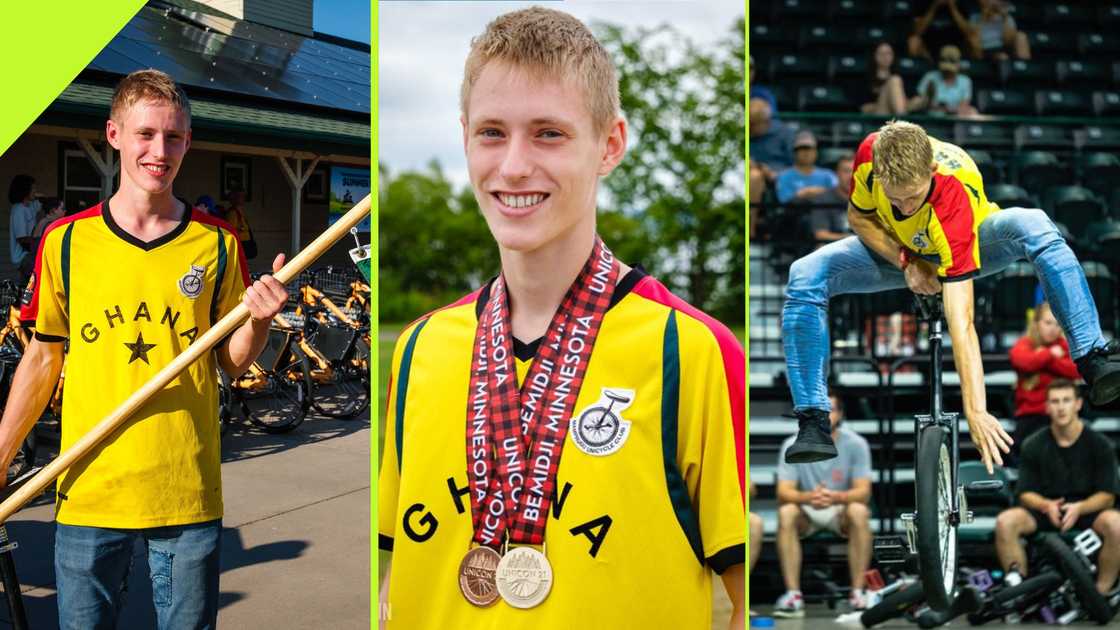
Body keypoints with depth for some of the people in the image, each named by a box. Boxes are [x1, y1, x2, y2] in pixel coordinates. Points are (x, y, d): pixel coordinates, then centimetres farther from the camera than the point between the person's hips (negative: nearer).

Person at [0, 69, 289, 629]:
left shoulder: (217, 244, 2)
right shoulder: (65, 241, 1)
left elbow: (231, 364, 7)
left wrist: (258, 322, -14)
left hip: (188, 494, 0)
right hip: (88, 493, 0)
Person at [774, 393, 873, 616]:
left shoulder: (856, 444, -13)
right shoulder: (792, 445, -13)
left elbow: (863, 491, -18)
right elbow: (784, 492, -18)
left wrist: (836, 497, -40)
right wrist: (808, 497, -41)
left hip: (840, 511, 0)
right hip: (807, 513, 0)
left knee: (859, 511, -32)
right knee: (786, 512, -31)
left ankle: (858, 593, -25)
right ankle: (793, 595, -29)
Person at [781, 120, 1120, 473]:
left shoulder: (954, 198, -42)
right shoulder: (871, 154, -33)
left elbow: (961, 321, -45)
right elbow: (858, 217, -10)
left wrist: (975, 412, -48)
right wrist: (905, 261, -26)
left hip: (967, 246, -3)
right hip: (896, 248, 3)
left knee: (1035, 227, -35)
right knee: (806, 277, -24)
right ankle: (813, 423, -18)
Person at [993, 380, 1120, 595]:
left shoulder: (1100, 445, -3)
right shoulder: (1034, 446, 1)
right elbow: (1025, 493, 2)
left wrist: (1079, 508, -25)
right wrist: (1047, 505, -21)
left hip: (1086, 510, -1)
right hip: (1045, 510, 1)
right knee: (1005, 521, -28)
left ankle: (1101, 593, -18)